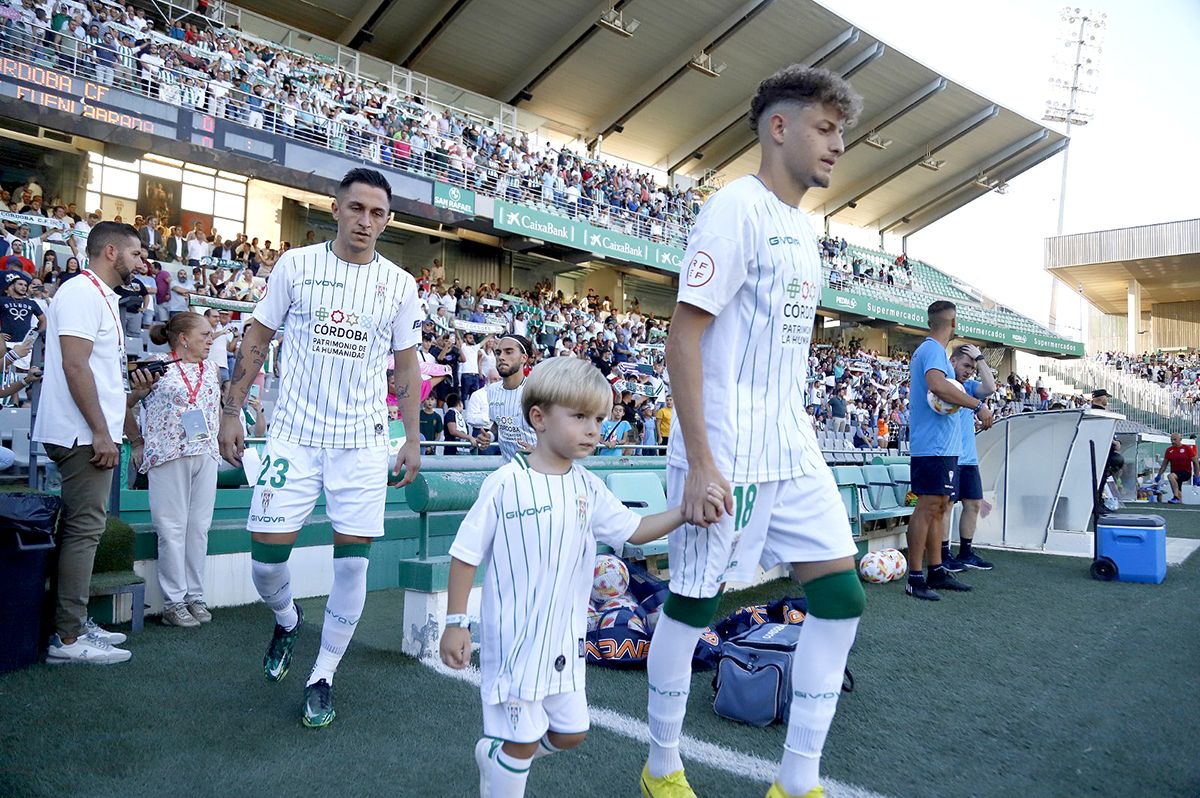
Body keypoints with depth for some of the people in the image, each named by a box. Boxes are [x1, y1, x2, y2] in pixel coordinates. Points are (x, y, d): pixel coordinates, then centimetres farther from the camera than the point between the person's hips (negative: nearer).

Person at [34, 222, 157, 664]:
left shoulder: (102, 297, 19)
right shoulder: (82, 293, -12)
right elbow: (74, 366, -20)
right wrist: (101, 432, -21)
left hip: (93, 434, 10)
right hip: (83, 434, -10)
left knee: (83, 528, 13)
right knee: (84, 530, -6)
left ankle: (76, 623, 22)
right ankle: (68, 638, 0)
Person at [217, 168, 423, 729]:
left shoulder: (400, 285, 4)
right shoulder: (296, 264, 2)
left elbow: (406, 366, 10)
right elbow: (257, 338, 7)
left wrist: (413, 439, 5)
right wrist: (232, 412, 2)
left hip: (363, 441, 1)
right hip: (295, 434, 0)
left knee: (352, 561, 0)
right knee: (266, 555, -1)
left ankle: (323, 676, 19)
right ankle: (286, 620, 35)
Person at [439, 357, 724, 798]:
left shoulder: (588, 487, 0)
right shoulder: (506, 483, -17)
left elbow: (634, 530, 5)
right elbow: (466, 553, -11)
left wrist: (687, 509, -9)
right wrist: (456, 622, -9)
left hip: (565, 636, 6)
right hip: (515, 636, -6)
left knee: (570, 732, 18)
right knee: (520, 741, 4)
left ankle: (494, 755, 41)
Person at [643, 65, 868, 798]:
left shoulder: (804, 229, 16)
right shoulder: (739, 207, -10)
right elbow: (683, 334, -16)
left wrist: (797, 436, 19)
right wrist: (699, 462, -20)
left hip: (793, 451, 9)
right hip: (726, 455, -8)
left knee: (841, 596, 6)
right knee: (694, 602, 4)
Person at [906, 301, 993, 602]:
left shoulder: (928, 350, 20)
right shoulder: (933, 350, -12)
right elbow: (937, 385, -31)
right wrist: (977, 405, -26)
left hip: (943, 446, 11)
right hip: (934, 445, -11)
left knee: (939, 507, 13)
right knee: (928, 506, -9)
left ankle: (936, 572, 21)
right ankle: (915, 578, -5)